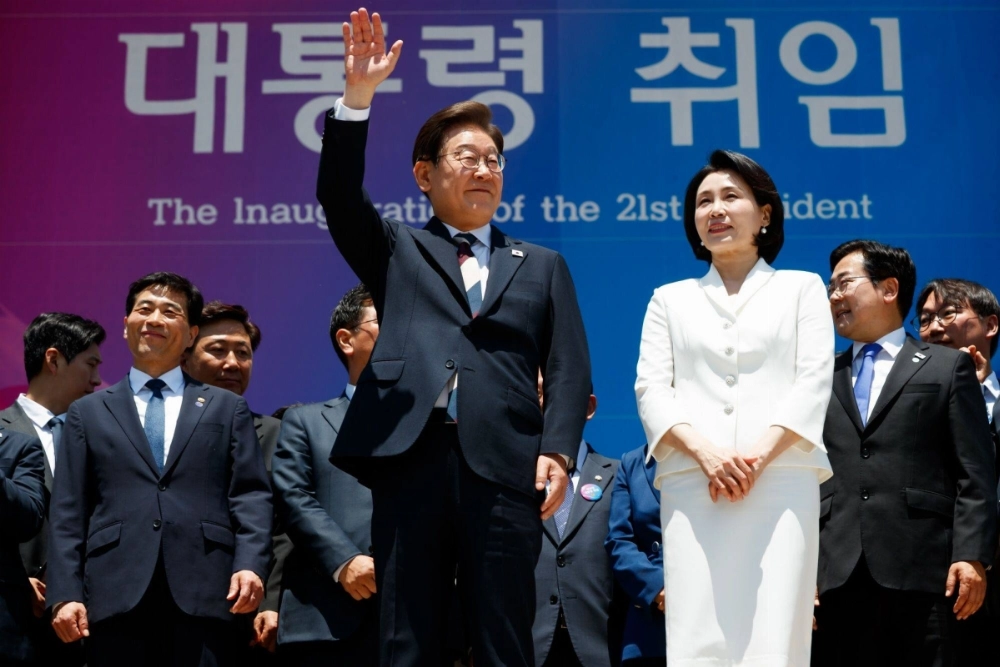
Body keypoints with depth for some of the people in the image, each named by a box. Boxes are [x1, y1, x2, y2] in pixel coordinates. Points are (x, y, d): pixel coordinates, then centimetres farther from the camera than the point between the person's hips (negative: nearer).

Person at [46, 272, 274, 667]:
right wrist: (66, 594, -2)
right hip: (116, 598, 1)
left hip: (205, 595, 0)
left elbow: (251, 496, 7)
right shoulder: (88, 412, 18)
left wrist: (250, 565, -10)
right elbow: (68, 514, 10)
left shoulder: (227, 408, 17)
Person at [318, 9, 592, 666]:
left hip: (505, 465, 0)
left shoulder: (542, 266, 20)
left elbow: (569, 368, 11)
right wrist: (357, 99, -9)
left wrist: (557, 450, -5)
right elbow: (340, 198, 3)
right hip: (409, 458, 0)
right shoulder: (397, 252, 20)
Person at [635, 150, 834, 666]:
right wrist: (705, 452, -11)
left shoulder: (801, 288, 18)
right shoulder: (671, 299, 21)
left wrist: (759, 455, -11)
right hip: (692, 483, 1)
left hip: (782, 480, -1)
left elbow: (814, 380, 5)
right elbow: (651, 389, 8)